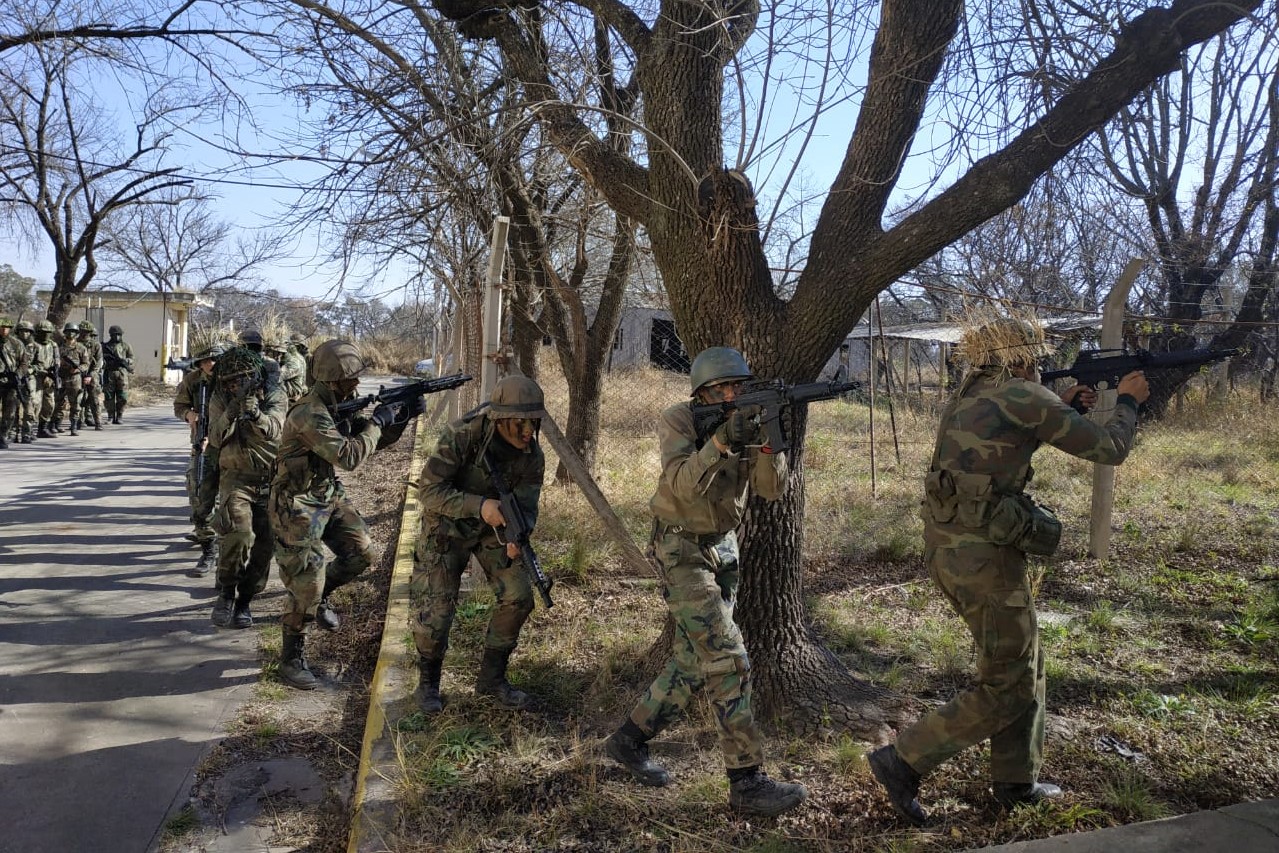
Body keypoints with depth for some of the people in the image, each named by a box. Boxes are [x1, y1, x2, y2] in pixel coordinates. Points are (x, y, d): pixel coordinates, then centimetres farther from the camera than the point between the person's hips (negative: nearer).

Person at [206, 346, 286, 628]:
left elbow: (272, 430, -21)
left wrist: (254, 413, -41)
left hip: (271, 479, 1)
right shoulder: (220, 400, 0)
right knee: (238, 533, -25)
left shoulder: (274, 395, -5)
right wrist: (233, 410, -25)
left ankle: (243, 601, 20)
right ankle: (227, 592, -4)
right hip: (237, 477, -1)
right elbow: (215, 439, -11)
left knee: (263, 546, 3)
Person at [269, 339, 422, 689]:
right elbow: (349, 457, -32)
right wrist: (377, 421, -23)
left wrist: (401, 418, -8)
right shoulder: (310, 414, -27)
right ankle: (291, 659, 12)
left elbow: (374, 441, 9)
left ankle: (318, 595, 30)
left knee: (361, 553, 5)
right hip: (297, 504, -8)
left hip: (329, 495, 8)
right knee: (306, 584, -5)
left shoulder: (340, 405, 1)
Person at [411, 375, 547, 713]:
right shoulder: (460, 436, -31)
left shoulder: (532, 454, -17)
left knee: (518, 596, -7)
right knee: (437, 609, -8)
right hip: (446, 525, -4)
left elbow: (526, 505, -15)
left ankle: (491, 677, 13)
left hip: (493, 525, 4)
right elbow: (428, 490, -29)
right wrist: (479, 505, -42)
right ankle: (428, 680, 20)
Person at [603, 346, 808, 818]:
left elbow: (771, 488, -11)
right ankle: (747, 782, -4)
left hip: (723, 548, 7)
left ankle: (629, 739, 29)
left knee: (692, 663, 12)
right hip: (681, 550, -7)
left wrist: (768, 442, -27)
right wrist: (722, 440, -39)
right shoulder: (678, 420, -15)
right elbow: (684, 485, -29)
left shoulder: (748, 420, -1)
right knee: (729, 662, -12)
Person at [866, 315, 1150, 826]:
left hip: (944, 548, 9)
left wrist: (1064, 406, 26)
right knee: (1008, 688, 5)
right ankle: (903, 762, 4)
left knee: (1024, 664, 22)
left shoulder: (968, 397, 14)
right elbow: (1109, 449, -2)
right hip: (986, 554, -9)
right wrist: (1128, 402, 15)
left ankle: (1015, 783, 32)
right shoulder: (1026, 398, -10)